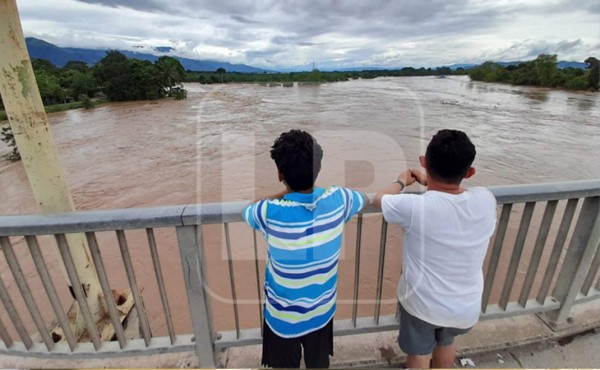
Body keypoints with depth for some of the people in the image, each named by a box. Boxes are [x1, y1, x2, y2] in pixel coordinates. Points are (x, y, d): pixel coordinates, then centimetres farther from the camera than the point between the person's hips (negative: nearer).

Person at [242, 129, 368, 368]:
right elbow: (365, 200, 4)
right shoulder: (336, 200, -22)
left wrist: (282, 194, 2)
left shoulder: (271, 212, -31)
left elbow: (247, 210, -5)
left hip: (284, 315, -2)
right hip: (322, 309, 3)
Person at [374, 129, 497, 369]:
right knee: (446, 343, 34)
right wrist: (428, 183, 17)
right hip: (466, 306, 5)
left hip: (423, 303, -5)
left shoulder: (416, 207, -29)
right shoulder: (486, 200, -16)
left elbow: (380, 199, -8)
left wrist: (401, 182, 9)